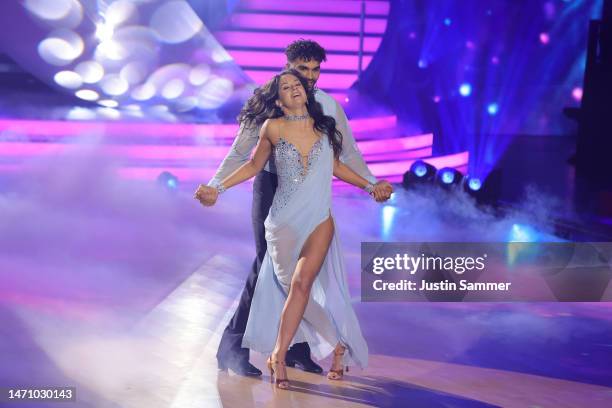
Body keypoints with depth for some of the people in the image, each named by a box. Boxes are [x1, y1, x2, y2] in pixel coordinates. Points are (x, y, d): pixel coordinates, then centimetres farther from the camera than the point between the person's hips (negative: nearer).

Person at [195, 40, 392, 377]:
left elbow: (348, 152, 6)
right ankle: (233, 346, -1)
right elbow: (241, 151, -6)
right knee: (269, 264, -11)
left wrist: (372, 183, -8)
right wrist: (215, 186, -19)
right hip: (272, 187, -4)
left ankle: (295, 347, 17)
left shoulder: (329, 106, 5)